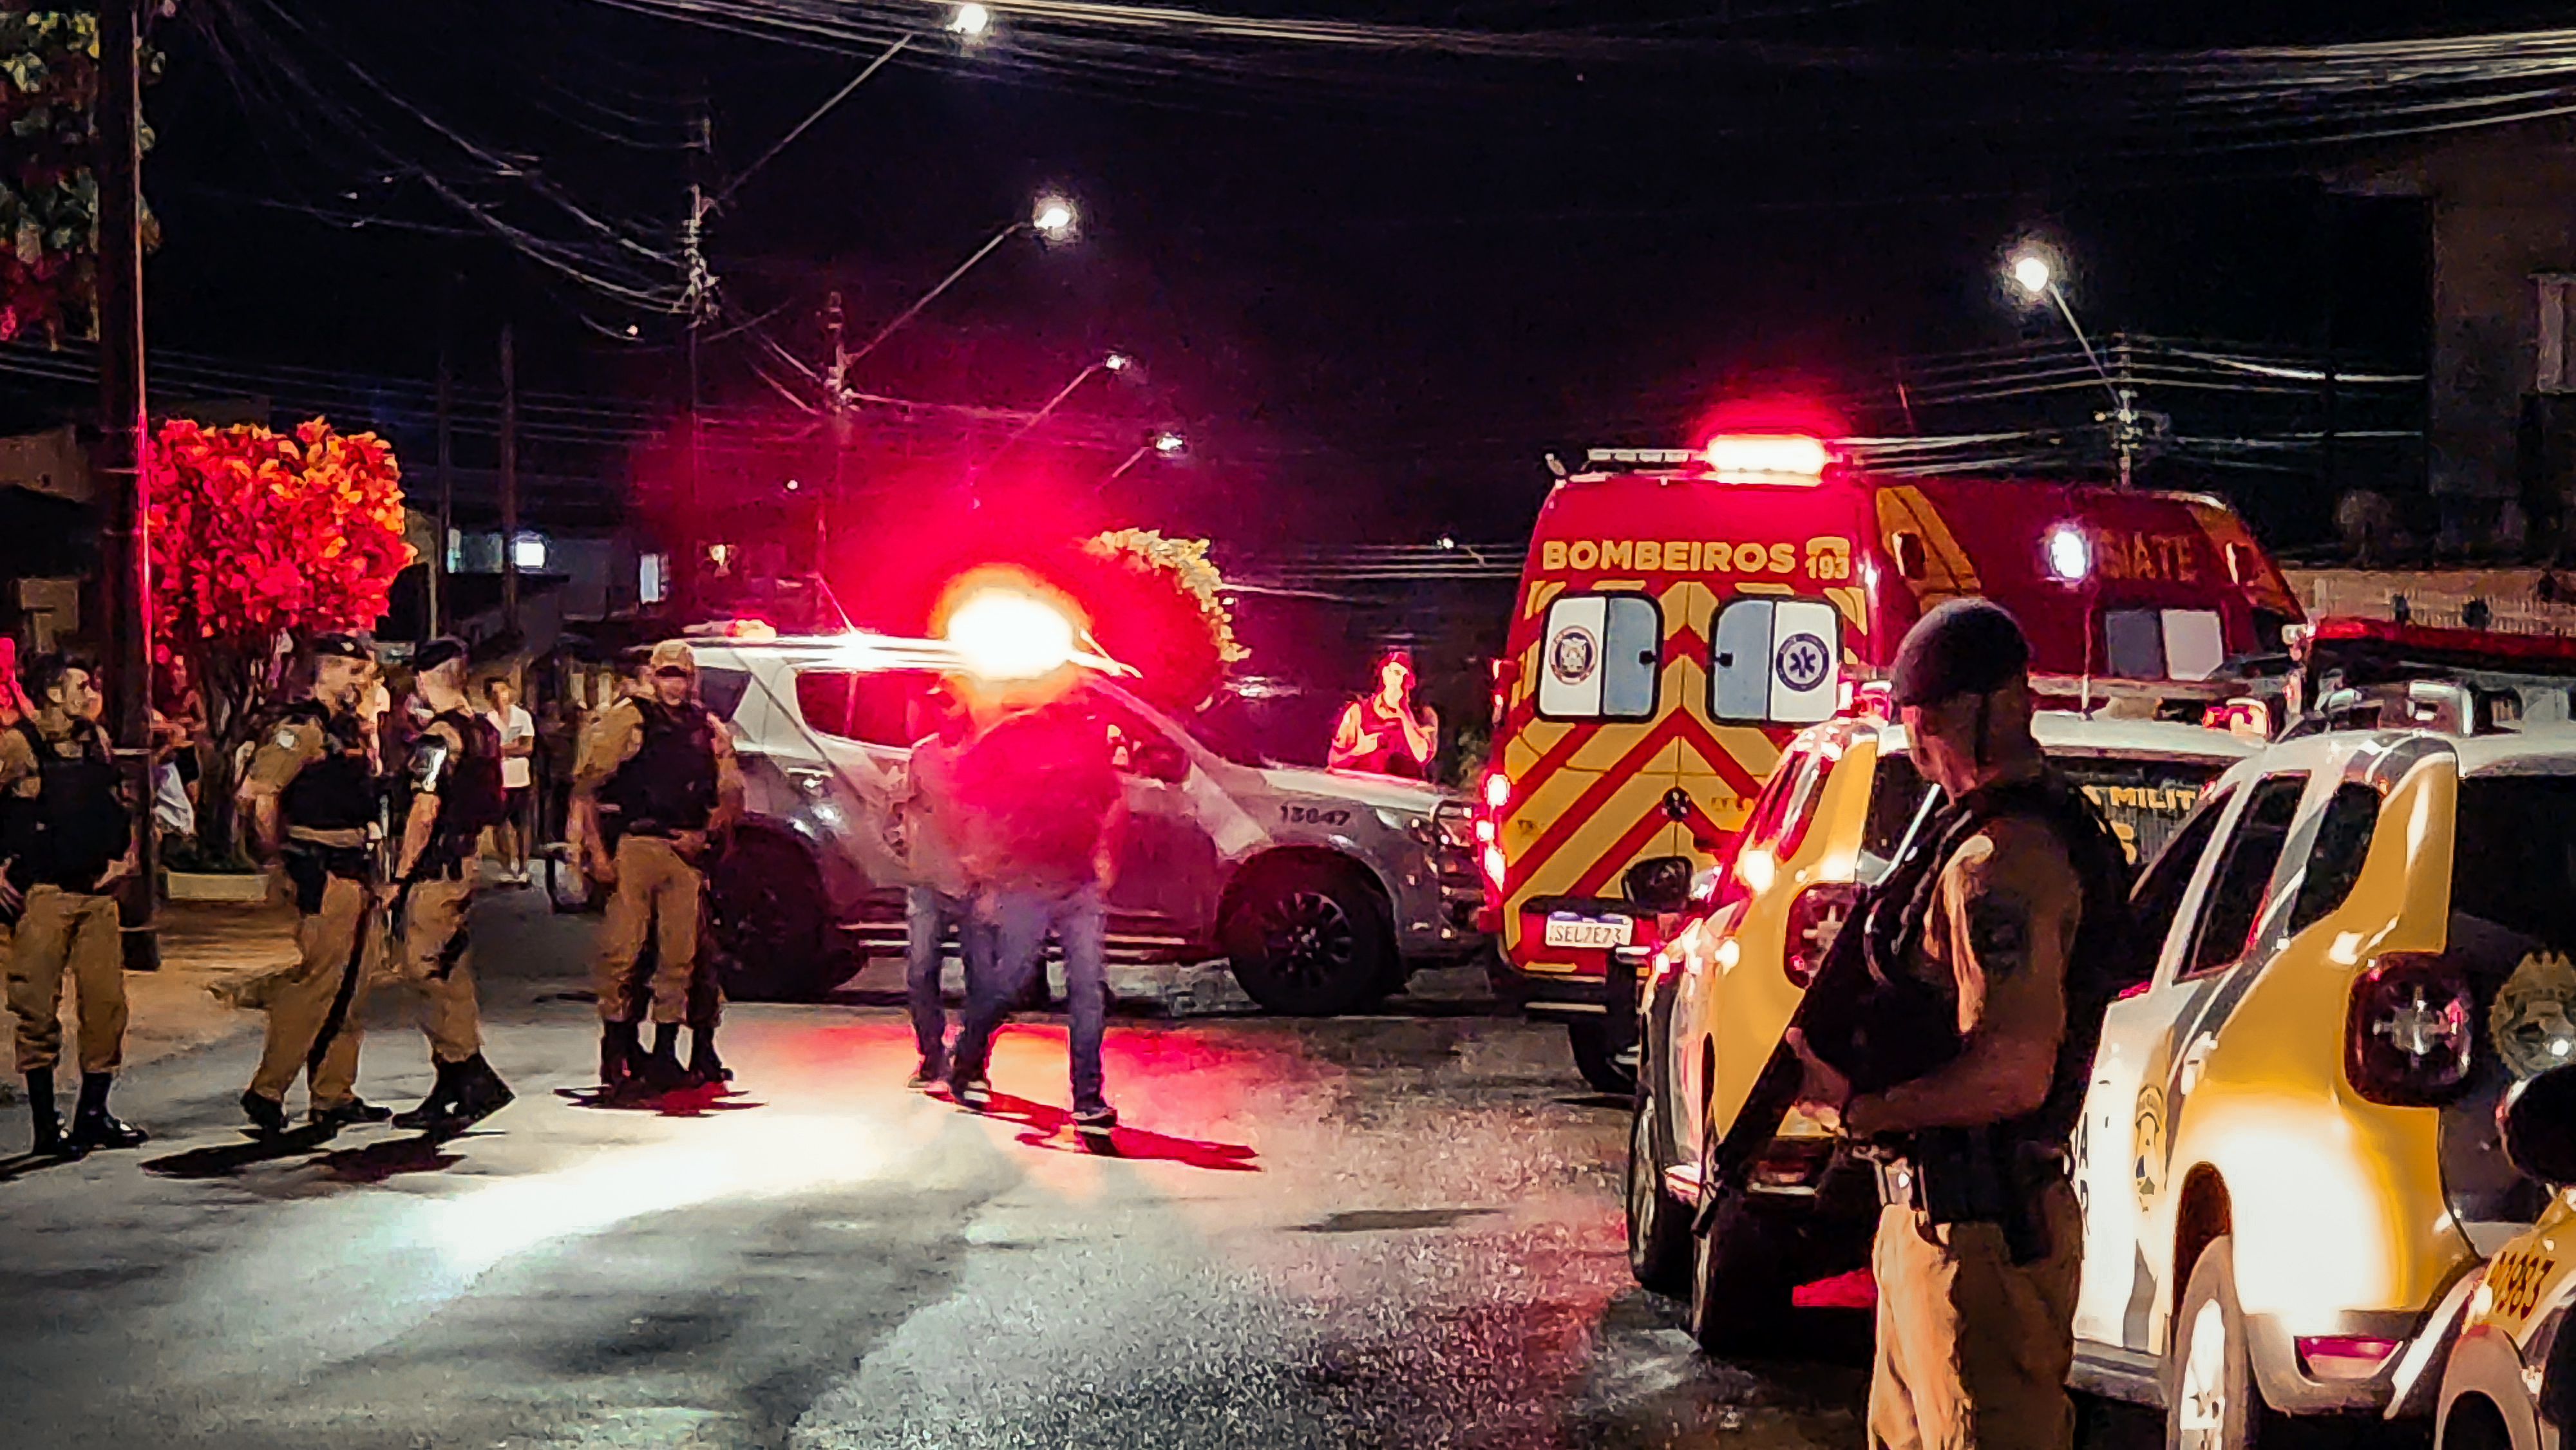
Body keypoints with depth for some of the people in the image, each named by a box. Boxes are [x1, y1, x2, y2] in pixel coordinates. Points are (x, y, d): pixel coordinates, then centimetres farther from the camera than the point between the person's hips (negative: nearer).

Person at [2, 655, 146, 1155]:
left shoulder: (96, 740, 11)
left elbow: (118, 807, 23)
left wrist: (124, 855, 10)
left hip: (99, 895, 6)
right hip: (46, 897, -6)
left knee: (107, 1004, 4)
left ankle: (93, 1114, 15)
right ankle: (46, 1125, 5)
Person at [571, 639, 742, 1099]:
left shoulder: (709, 730, 14)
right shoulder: (626, 720, 1)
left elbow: (731, 794, 18)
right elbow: (585, 785, -2)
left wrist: (705, 834, 0)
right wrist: (597, 849, -11)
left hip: (685, 852, 4)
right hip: (633, 849, -4)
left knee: (681, 954, 4)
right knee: (622, 949, -8)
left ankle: (664, 1054, 13)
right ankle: (616, 1051, 1)